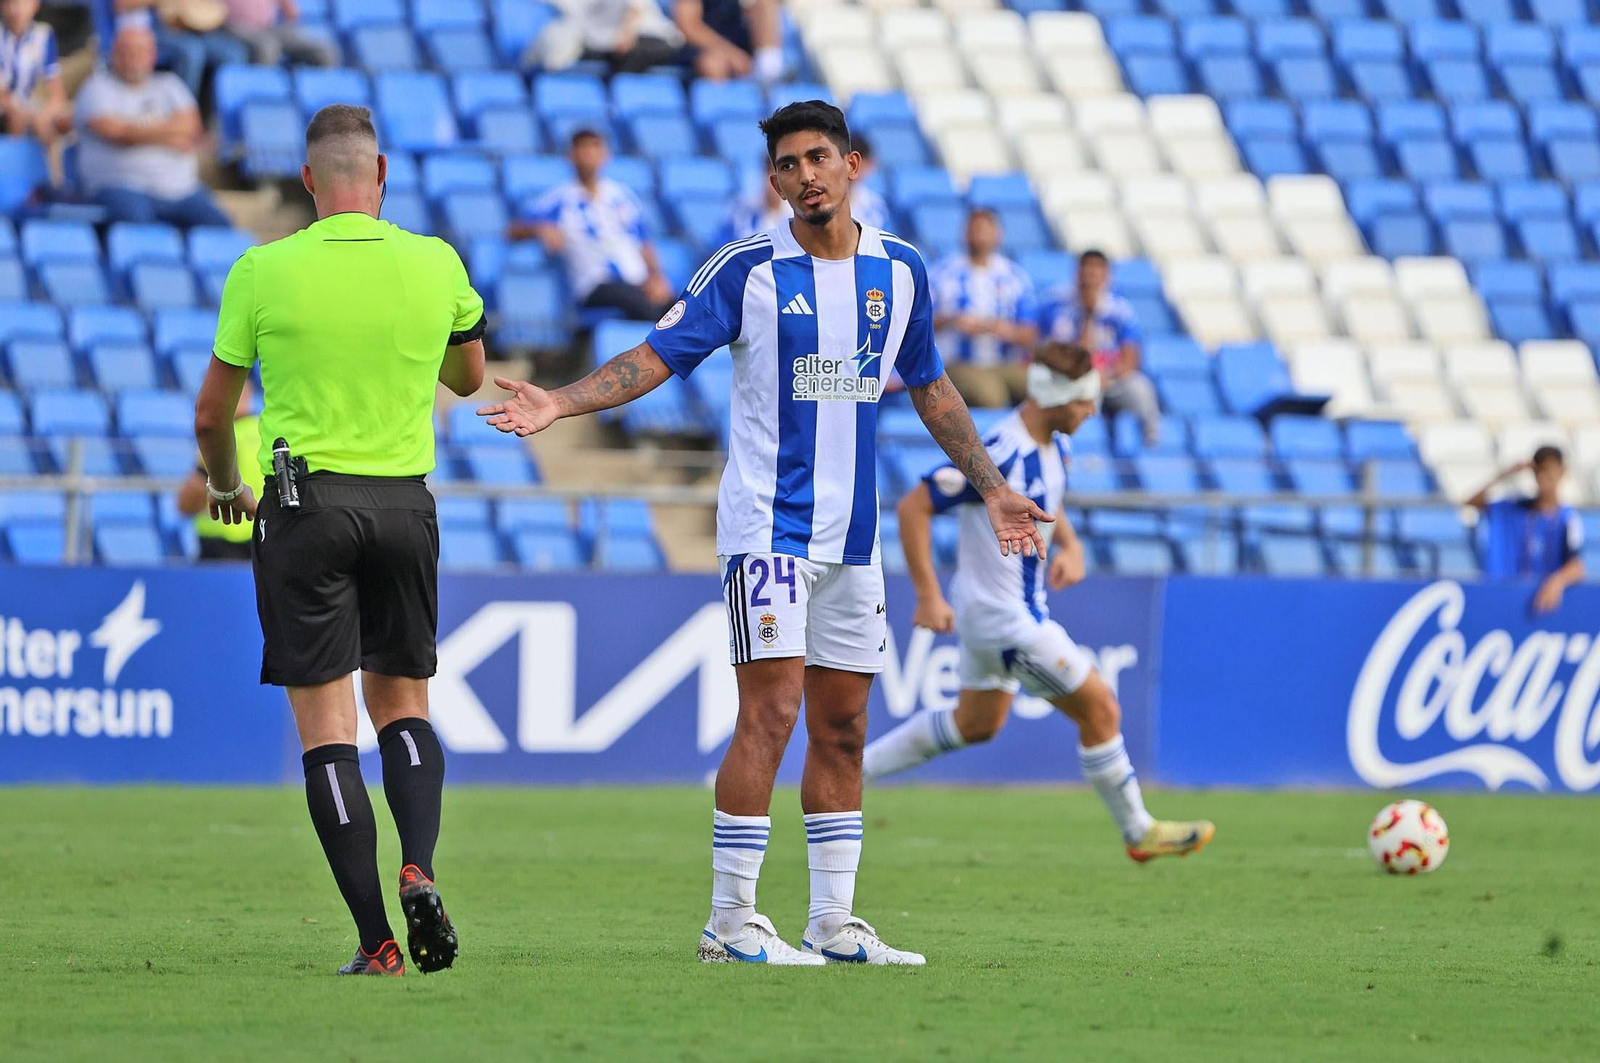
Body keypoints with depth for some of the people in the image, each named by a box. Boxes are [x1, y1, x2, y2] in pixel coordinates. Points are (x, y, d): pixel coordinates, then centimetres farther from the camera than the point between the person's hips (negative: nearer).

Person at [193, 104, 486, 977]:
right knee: (403, 705, 17)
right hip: (405, 504, 2)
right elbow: (469, 377, 19)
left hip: (307, 504, -2)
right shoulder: (435, 265, 0)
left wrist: (224, 487, 22)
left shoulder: (264, 271, -6)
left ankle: (376, 939, -8)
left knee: (327, 724, -1)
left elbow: (211, 415, 3)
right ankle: (418, 869, -9)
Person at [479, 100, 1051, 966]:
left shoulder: (898, 270, 8)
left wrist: (991, 487, 21)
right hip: (767, 527, -5)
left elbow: (931, 390, 20)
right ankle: (729, 922, -9)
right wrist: (559, 403, -19)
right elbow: (658, 356, -6)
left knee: (842, 727, 8)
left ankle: (833, 923, 14)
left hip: (851, 534, 5)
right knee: (771, 713, -13)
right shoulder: (747, 269, -6)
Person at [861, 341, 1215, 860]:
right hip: (1008, 620, -10)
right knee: (1100, 709, -2)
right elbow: (914, 507, -25)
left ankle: (848, 768, 29)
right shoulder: (1001, 456, -28)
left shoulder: (1055, 442, 0)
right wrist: (928, 598, -24)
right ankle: (1138, 832, 14)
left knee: (976, 723, 24)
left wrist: (1070, 546, 2)